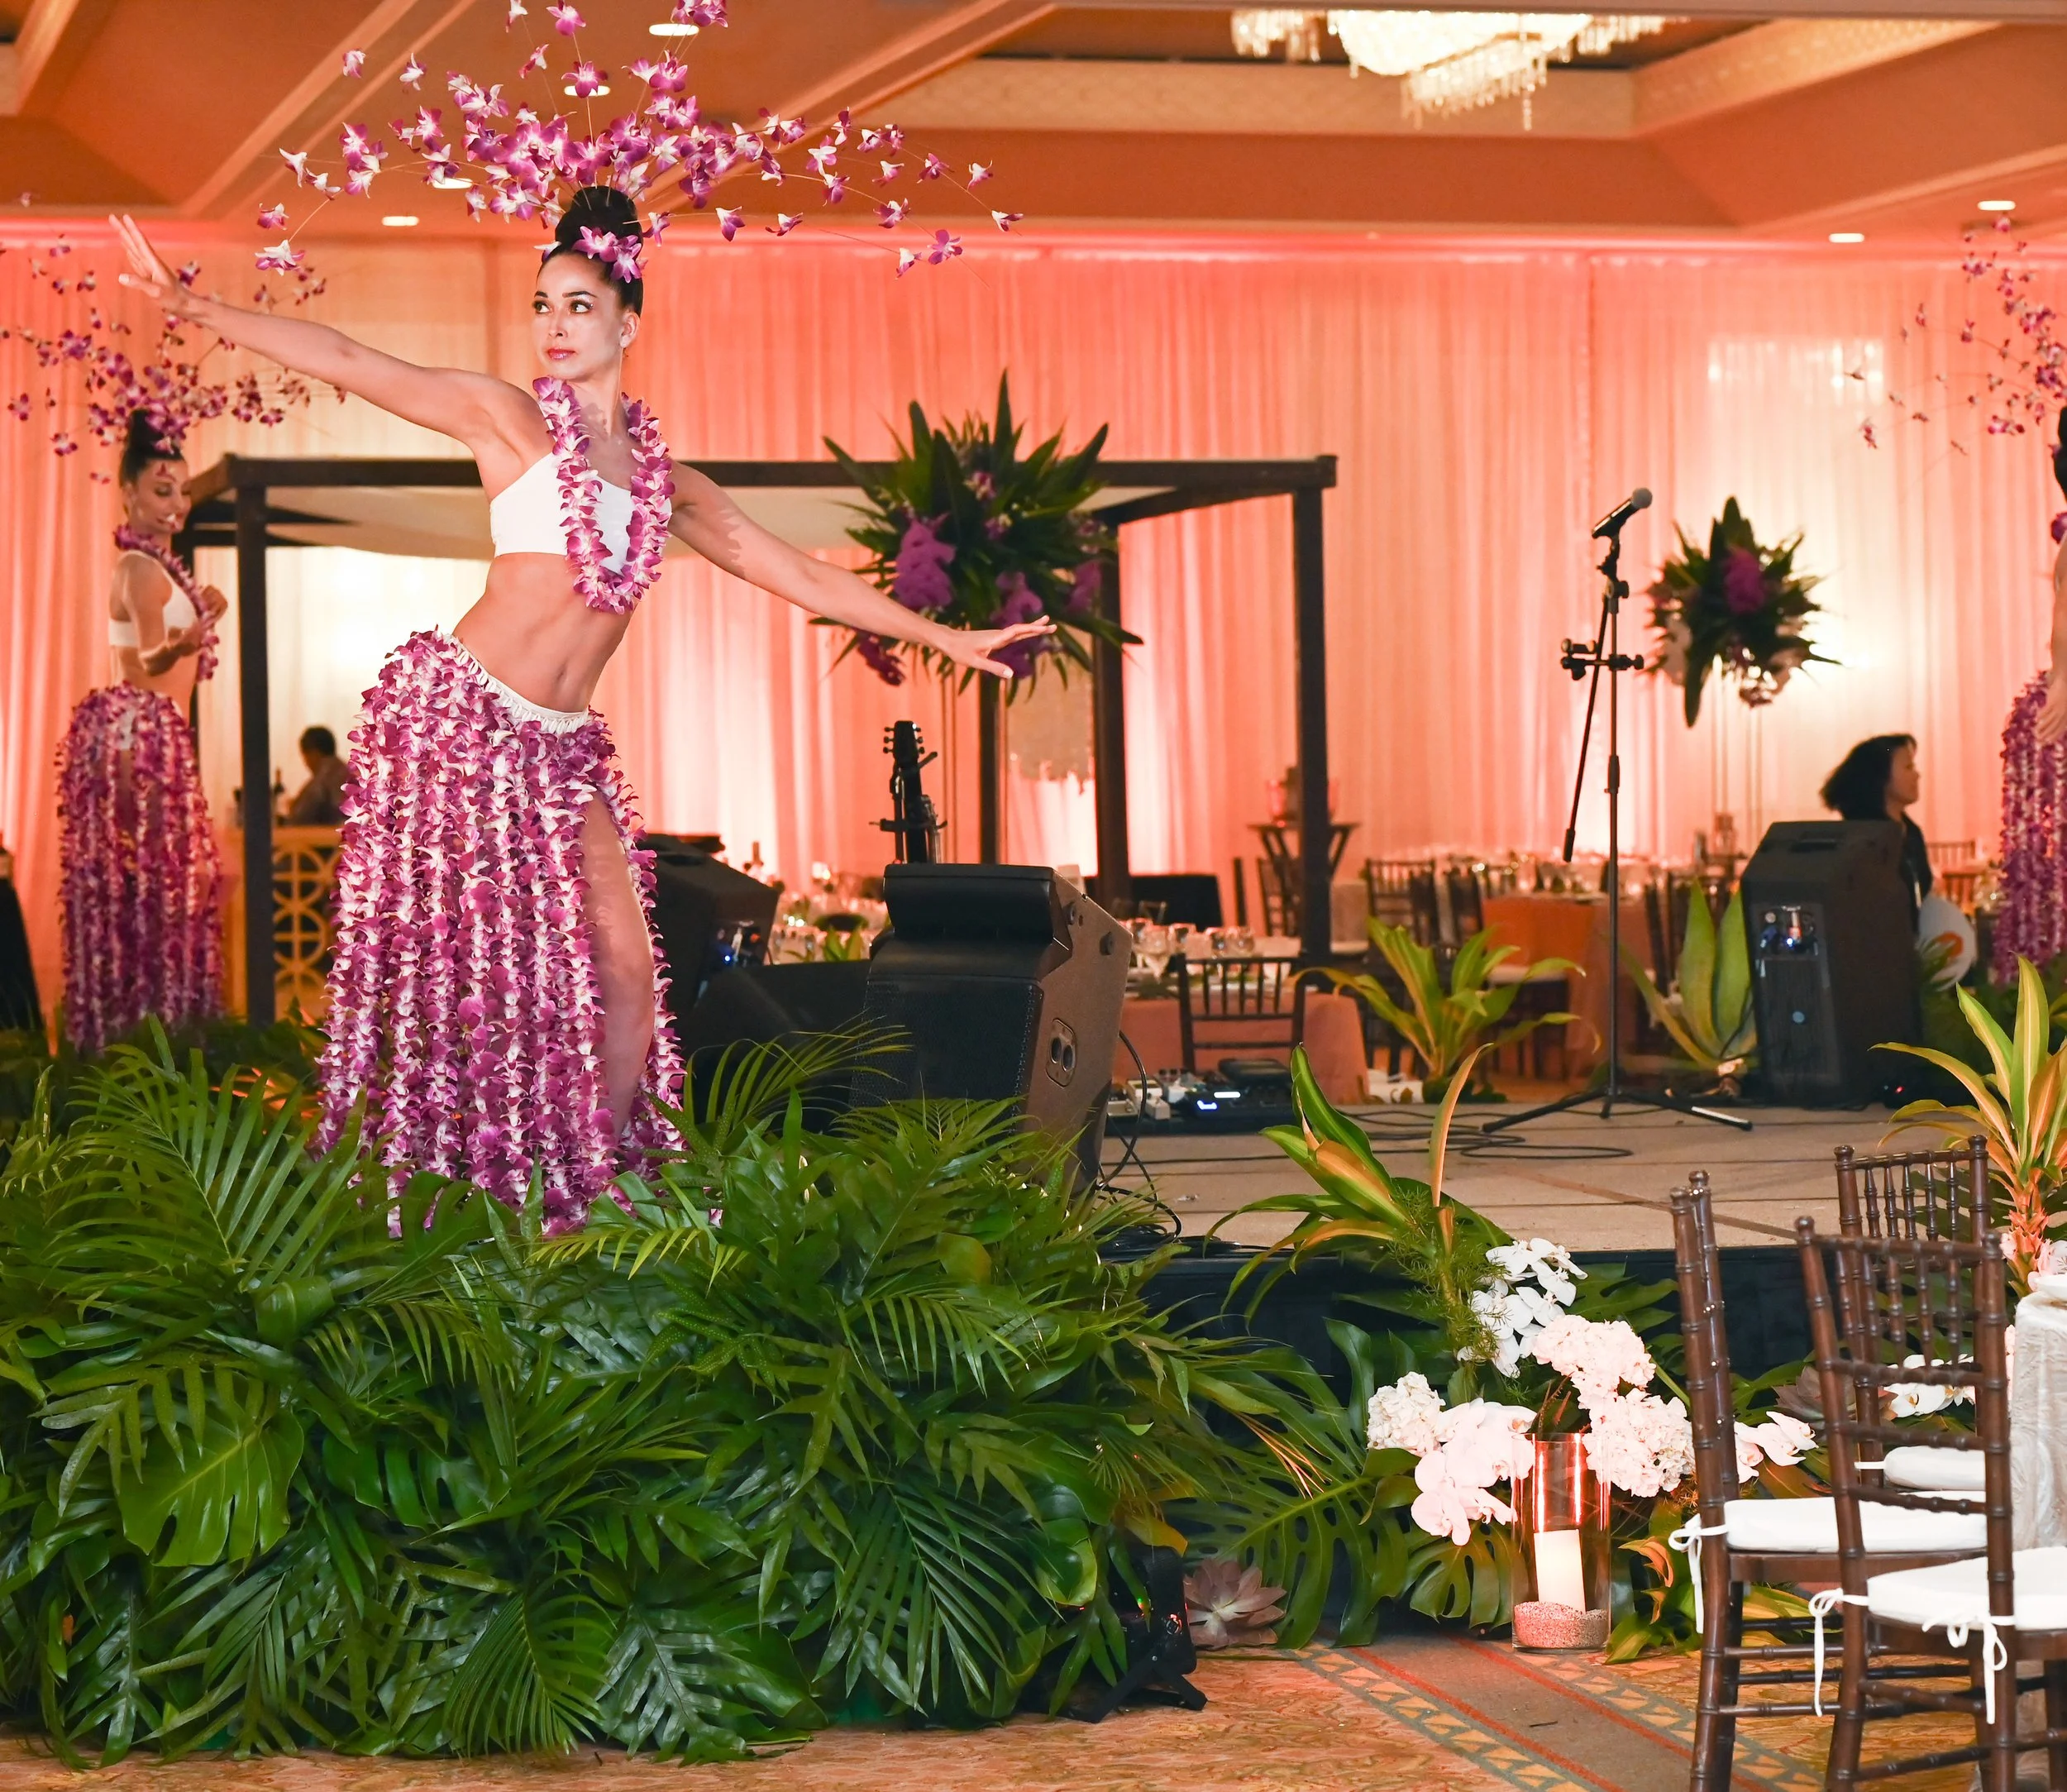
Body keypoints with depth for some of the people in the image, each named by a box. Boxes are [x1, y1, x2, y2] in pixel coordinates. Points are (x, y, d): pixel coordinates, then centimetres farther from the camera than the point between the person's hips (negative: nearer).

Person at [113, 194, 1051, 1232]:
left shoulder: (663, 476, 15)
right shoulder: (508, 419, 2)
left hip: (559, 748, 5)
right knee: (458, 965, -5)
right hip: (459, 716, -5)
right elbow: (344, 362, -3)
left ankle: (577, 1199, 5)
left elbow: (802, 577, 19)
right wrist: (189, 306, -10)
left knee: (625, 979, -4)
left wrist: (949, 640, 20)